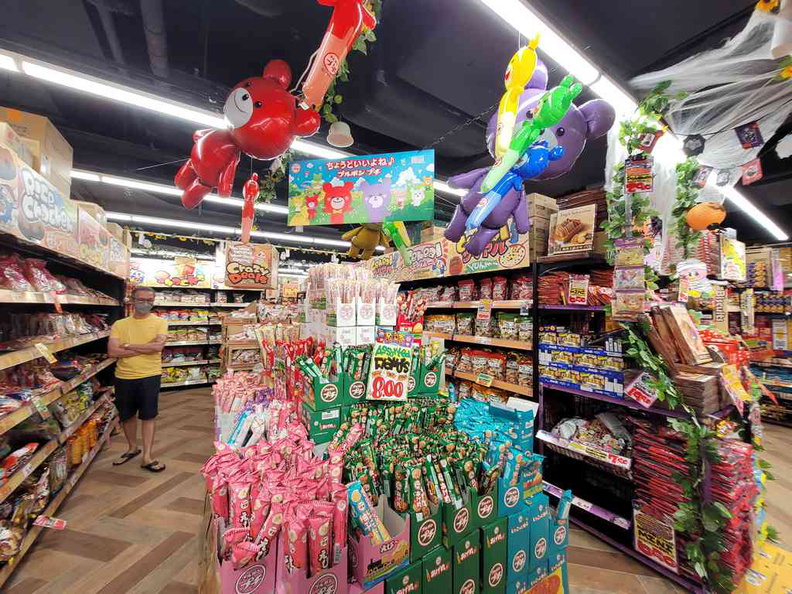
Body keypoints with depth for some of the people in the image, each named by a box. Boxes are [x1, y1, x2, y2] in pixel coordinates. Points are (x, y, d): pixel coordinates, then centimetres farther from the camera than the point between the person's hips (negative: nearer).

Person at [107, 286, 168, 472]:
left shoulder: (159, 322, -4)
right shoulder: (120, 324, 2)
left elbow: (158, 346, -18)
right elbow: (112, 351, -9)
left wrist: (128, 346, -11)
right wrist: (145, 349, -16)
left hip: (150, 376, -3)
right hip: (124, 377, 3)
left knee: (148, 417, 4)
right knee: (127, 416, 19)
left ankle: (147, 457, 16)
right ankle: (133, 448, 41)